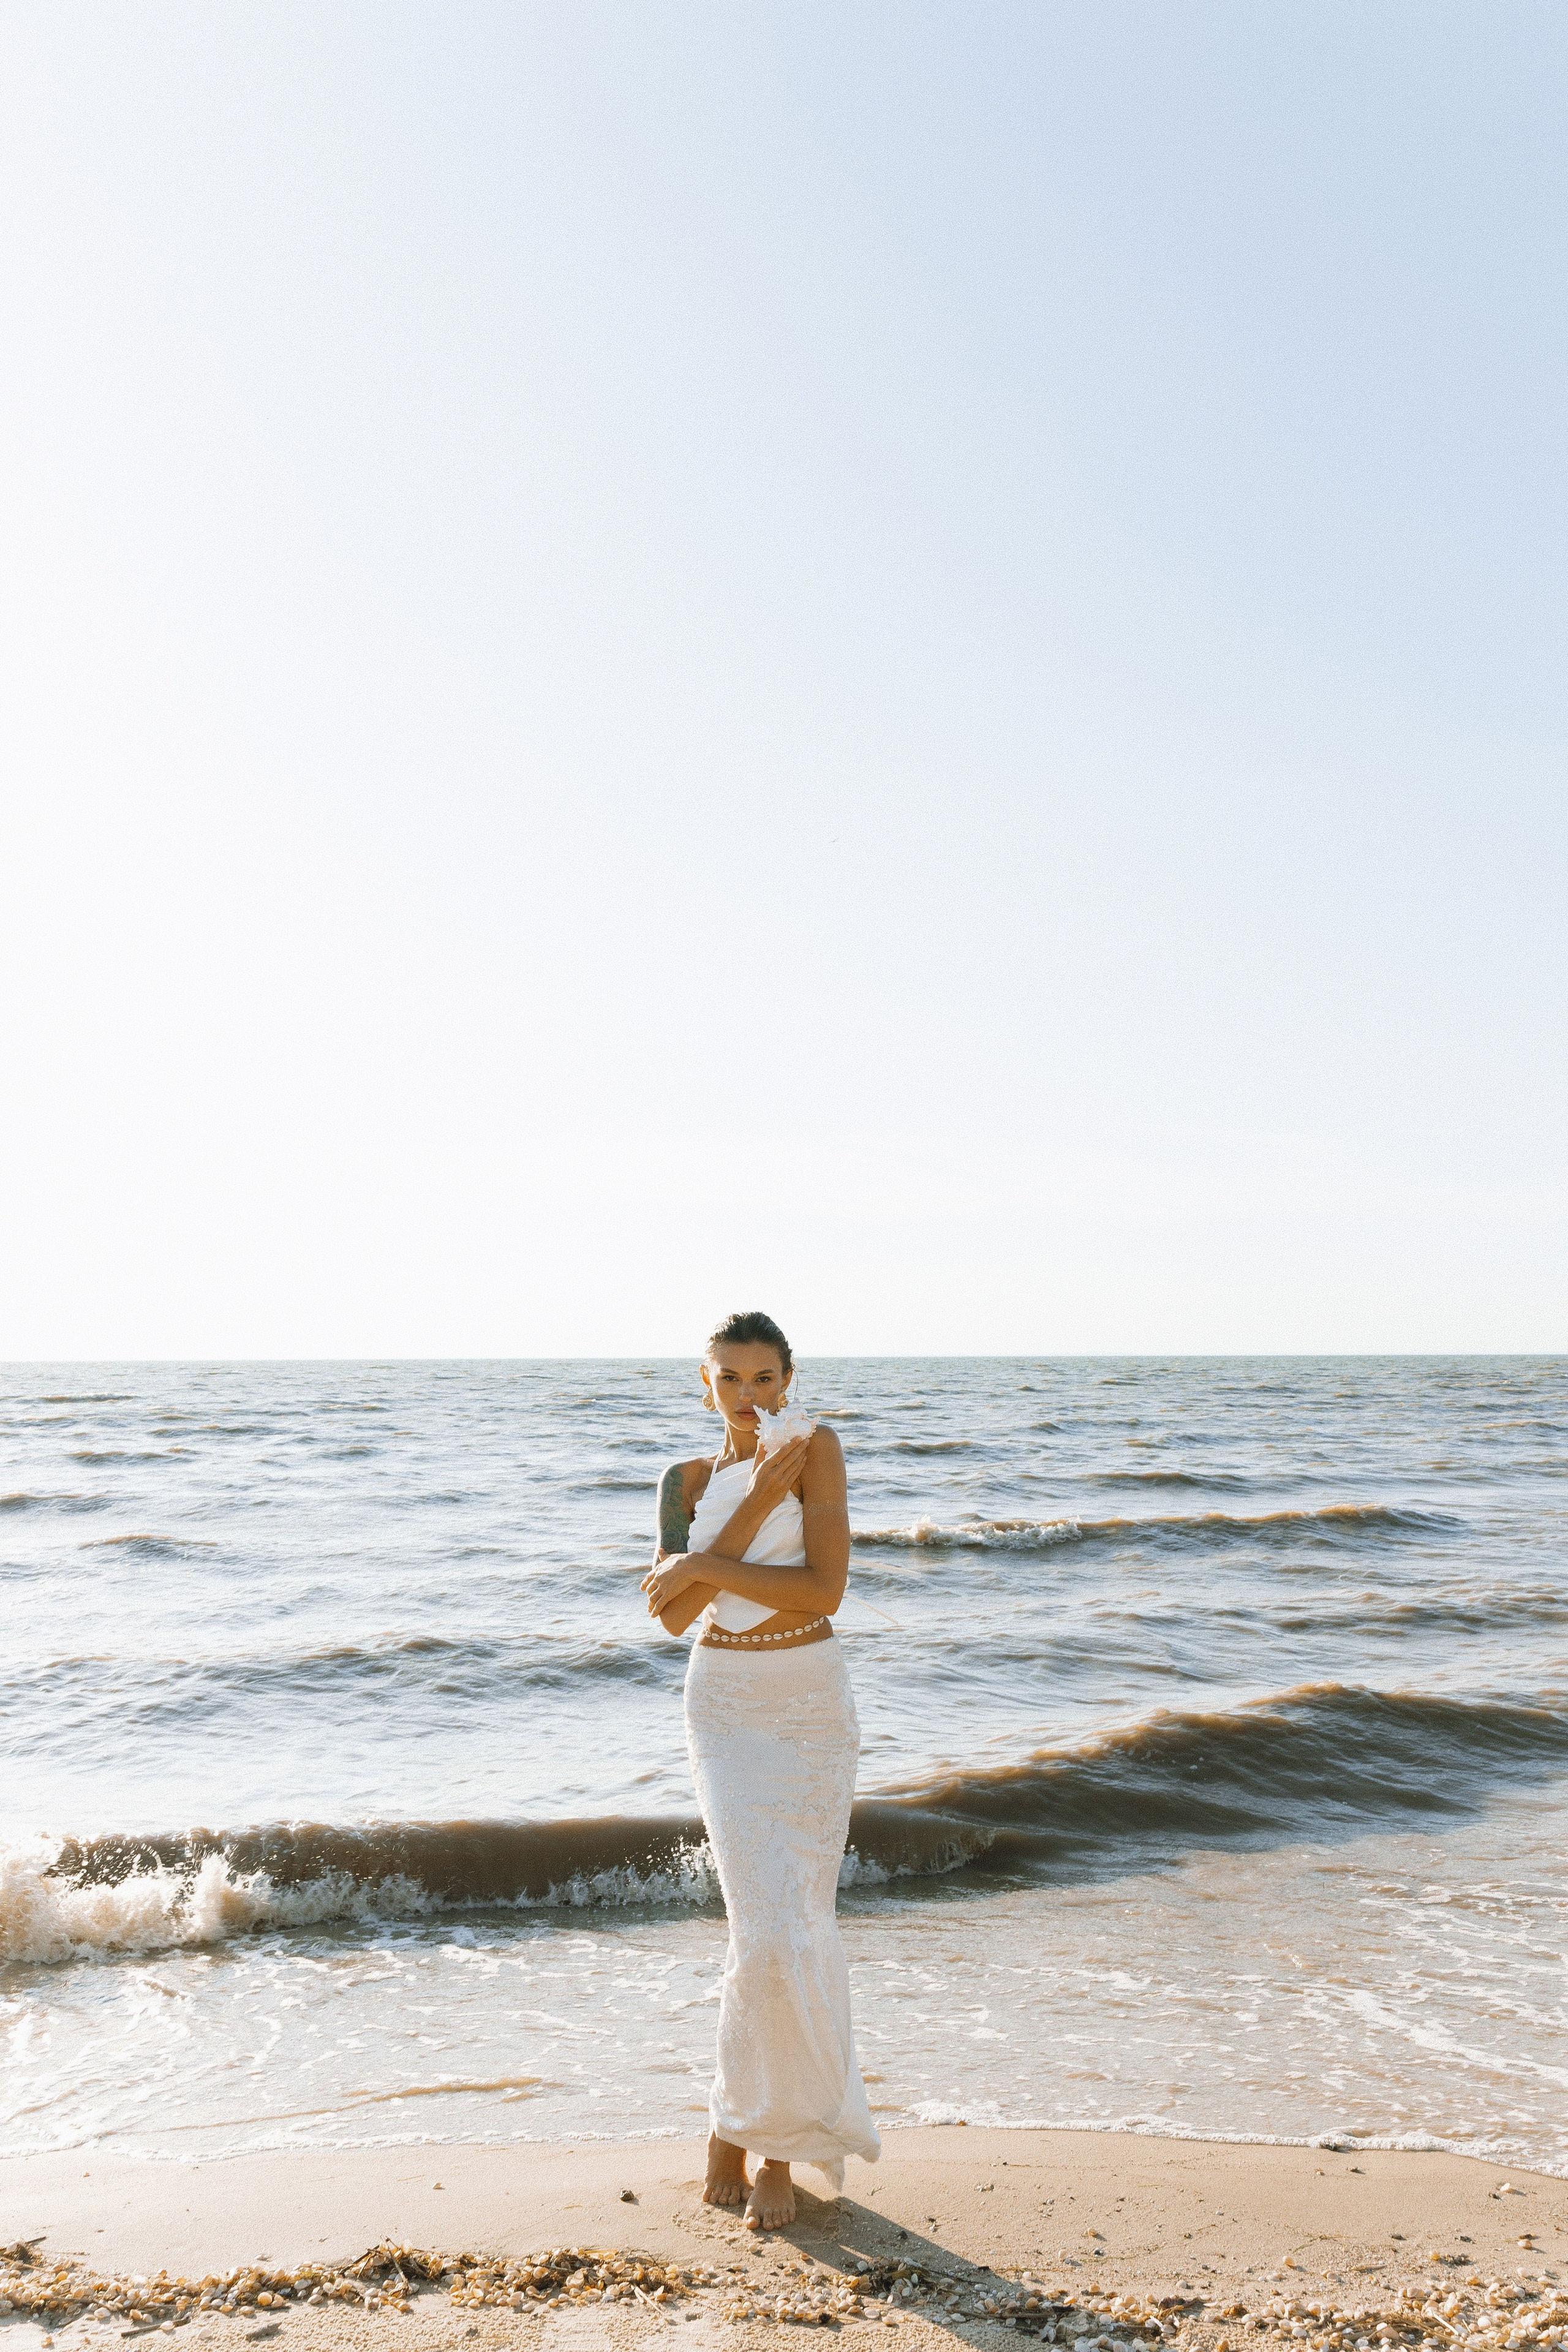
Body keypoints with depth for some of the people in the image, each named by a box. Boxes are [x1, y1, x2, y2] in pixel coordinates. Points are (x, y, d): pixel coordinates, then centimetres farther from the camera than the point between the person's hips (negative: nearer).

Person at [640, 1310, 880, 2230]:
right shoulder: (687, 1480, 5)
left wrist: (704, 1567, -14)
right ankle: (772, 2133, 14)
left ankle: (768, 2136, 22)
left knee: (804, 1928, 4)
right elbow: (674, 1614, -8)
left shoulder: (816, 1451, -5)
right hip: (725, 1704, 1)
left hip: (813, 1704, -1)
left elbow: (824, 1589, -16)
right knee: (766, 1928, -8)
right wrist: (754, 1506, -15)